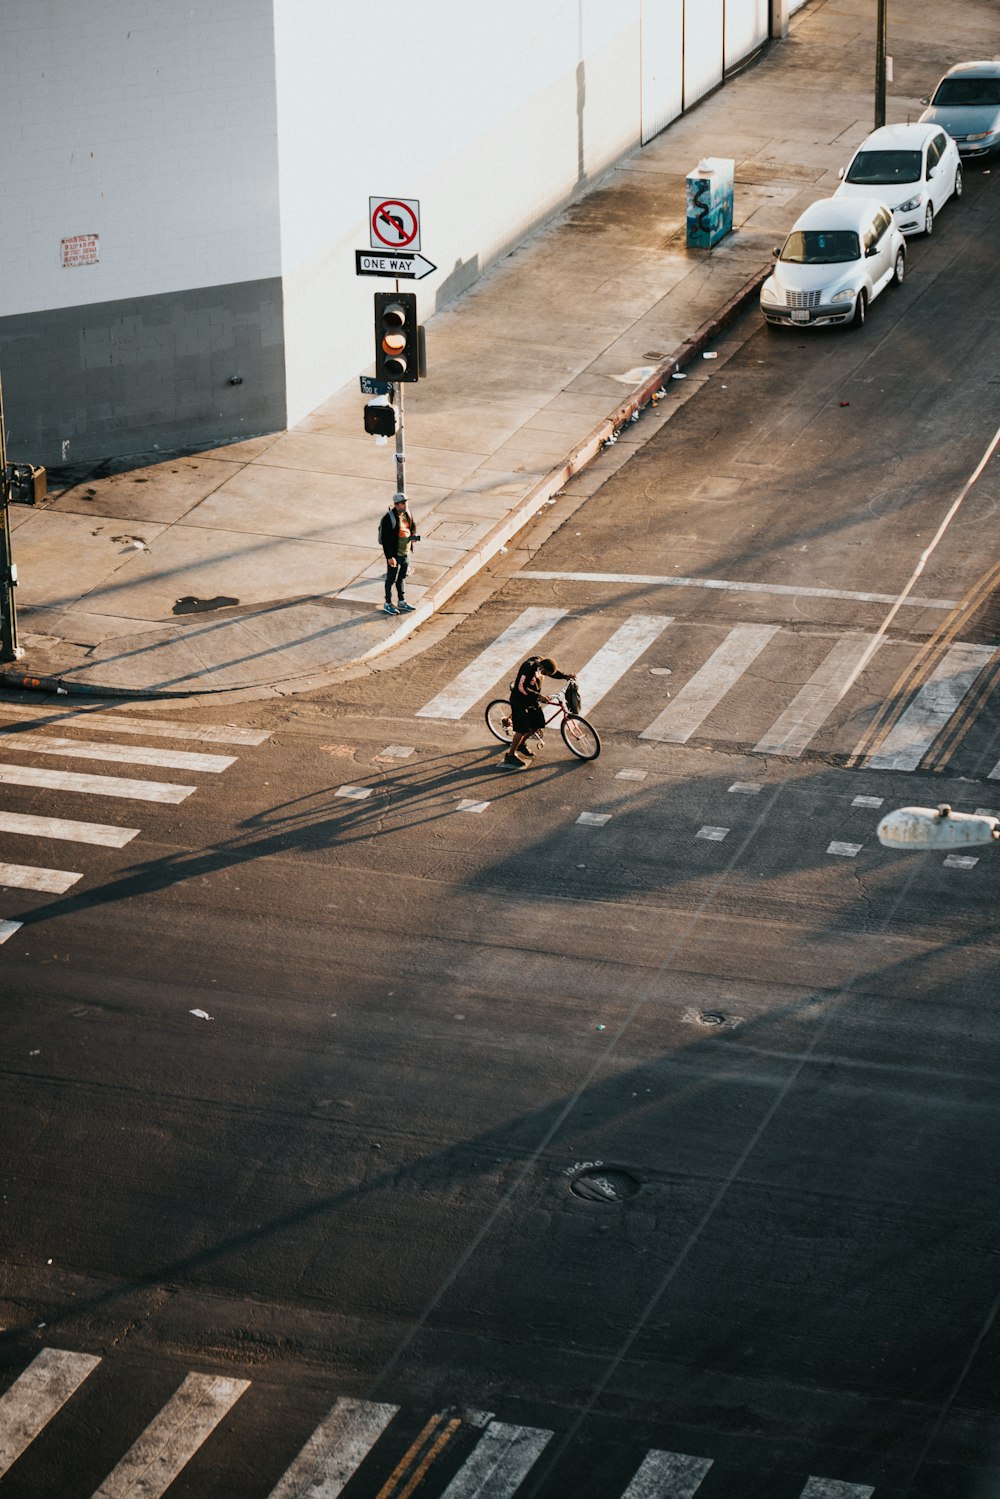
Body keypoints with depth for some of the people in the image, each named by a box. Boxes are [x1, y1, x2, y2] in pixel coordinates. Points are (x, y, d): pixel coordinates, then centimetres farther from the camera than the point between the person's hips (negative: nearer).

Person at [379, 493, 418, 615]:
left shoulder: (407, 513, 0)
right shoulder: (389, 518, -23)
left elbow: (413, 525, 20)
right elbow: (385, 539, -22)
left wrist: (413, 536, -3)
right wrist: (389, 557, -23)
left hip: (406, 553, 7)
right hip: (394, 555, -7)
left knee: (402, 578, 20)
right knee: (391, 579, 7)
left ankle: (401, 602, 35)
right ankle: (388, 604, 21)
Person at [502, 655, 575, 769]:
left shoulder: (541, 662, -5)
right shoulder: (529, 667, -30)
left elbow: (554, 673, 13)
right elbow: (522, 687, -29)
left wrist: (565, 676, -5)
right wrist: (538, 696, -31)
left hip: (533, 701, 9)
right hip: (520, 701, -9)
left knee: (537, 725, 12)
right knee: (522, 730, -9)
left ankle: (521, 745, 35)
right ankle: (510, 755, 5)